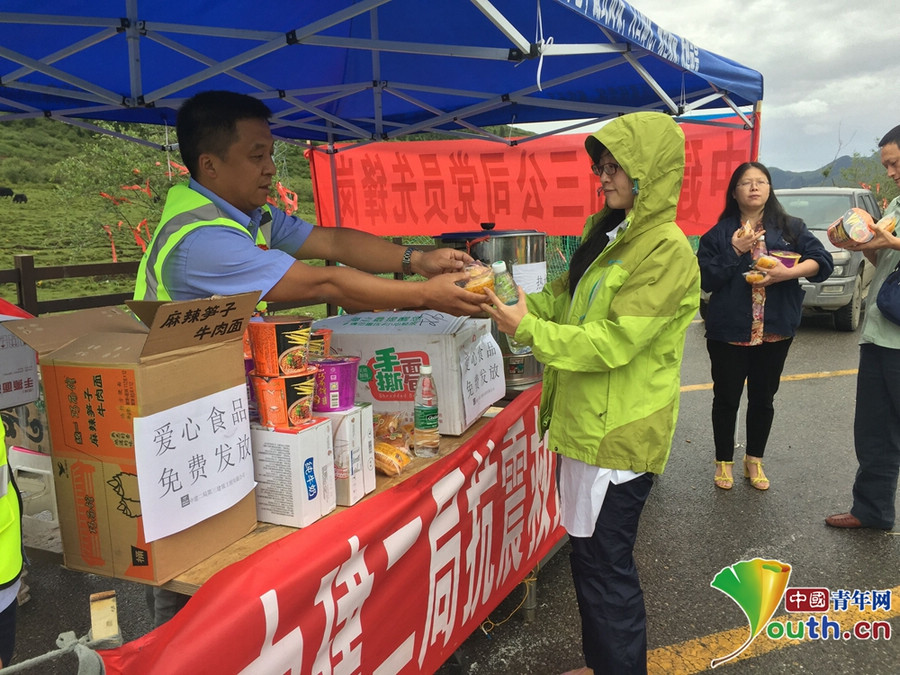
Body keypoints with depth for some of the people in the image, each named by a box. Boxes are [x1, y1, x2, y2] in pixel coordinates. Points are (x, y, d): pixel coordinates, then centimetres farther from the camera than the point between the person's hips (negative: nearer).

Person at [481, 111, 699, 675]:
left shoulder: (667, 253, -17)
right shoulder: (609, 235, 11)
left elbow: (613, 343, -22)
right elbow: (566, 298, 16)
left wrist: (527, 329, -21)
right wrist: (511, 302, 1)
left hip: (619, 434, -9)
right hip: (587, 422, 9)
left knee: (605, 566, 4)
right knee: (592, 556, 20)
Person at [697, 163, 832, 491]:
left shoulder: (791, 228, 4)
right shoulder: (719, 233, -1)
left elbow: (823, 260, -5)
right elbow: (705, 279, -8)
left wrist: (788, 272, -21)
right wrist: (735, 252, -17)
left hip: (775, 331, 2)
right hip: (728, 331, -2)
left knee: (763, 399, 14)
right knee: (727, 399, 8)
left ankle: (754, 460, 32)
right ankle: (724, 462, 26)